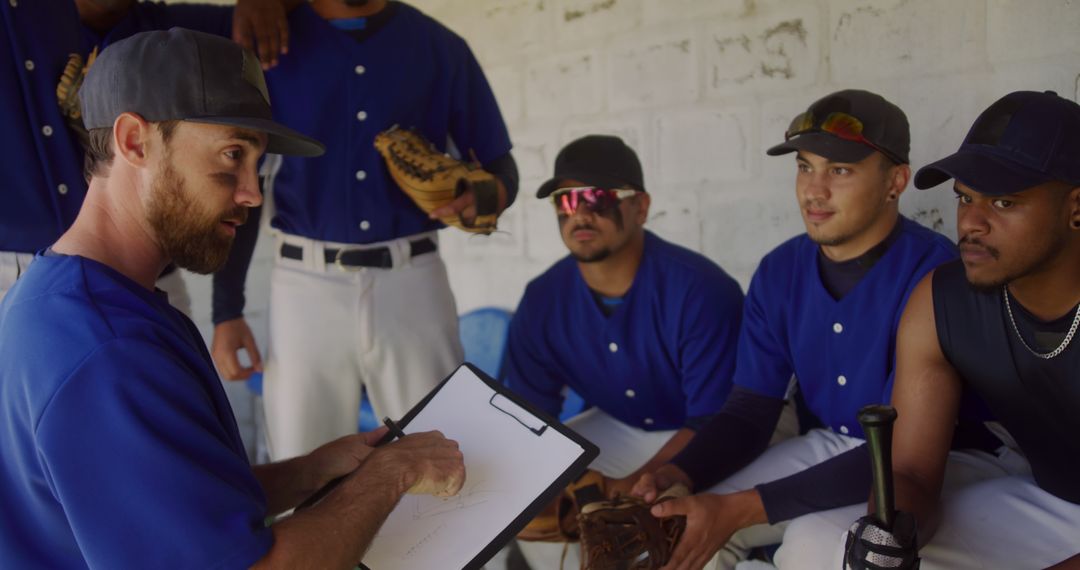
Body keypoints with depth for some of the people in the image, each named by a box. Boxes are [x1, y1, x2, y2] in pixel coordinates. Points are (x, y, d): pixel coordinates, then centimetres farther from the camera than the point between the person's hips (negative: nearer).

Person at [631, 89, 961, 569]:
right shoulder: (779, 272, -4)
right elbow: (750, 410, -2)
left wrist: (742, 509, -33)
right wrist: (678, 475, -23)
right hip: (823, 450, 5)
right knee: (677, 526, -11)